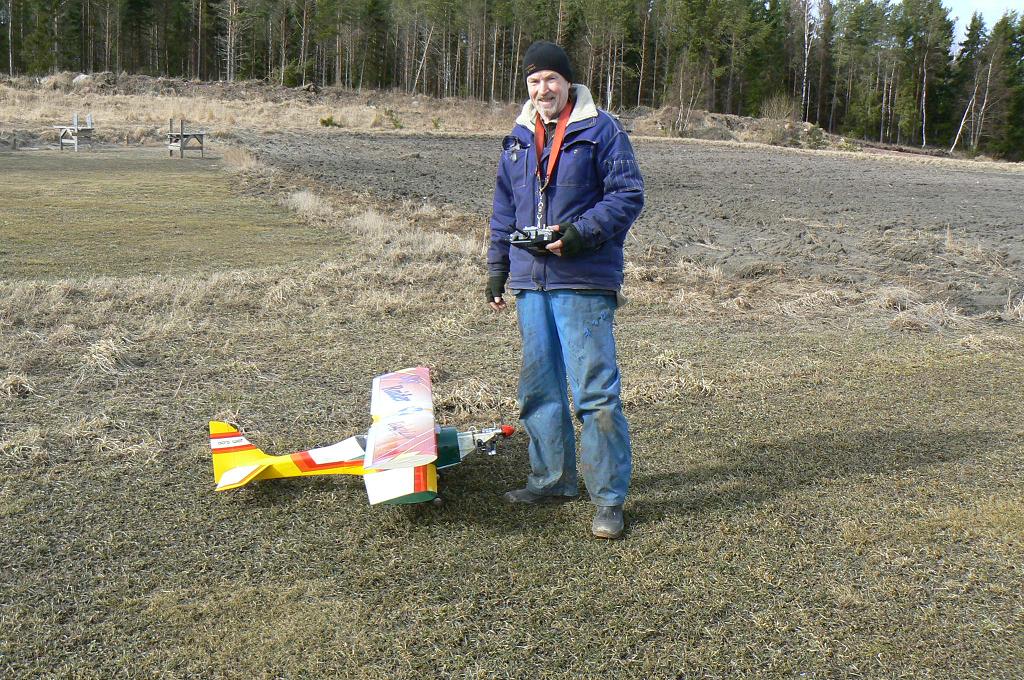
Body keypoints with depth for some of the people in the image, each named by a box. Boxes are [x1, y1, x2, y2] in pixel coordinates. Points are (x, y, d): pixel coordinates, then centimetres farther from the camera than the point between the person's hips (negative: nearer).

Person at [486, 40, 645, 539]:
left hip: (585, 282, -6)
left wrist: (580, 233, -19)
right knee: (539, 386, 13)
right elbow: (504, 210, 21)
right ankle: (552, 480, 27)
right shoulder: (518, 139, 16)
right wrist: (497, 269, 17)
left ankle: (608, 499, 2)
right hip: (530, 280, 7)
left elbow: (628, 194, -7)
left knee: (594, 389, -7)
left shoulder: (601, 131, -2)